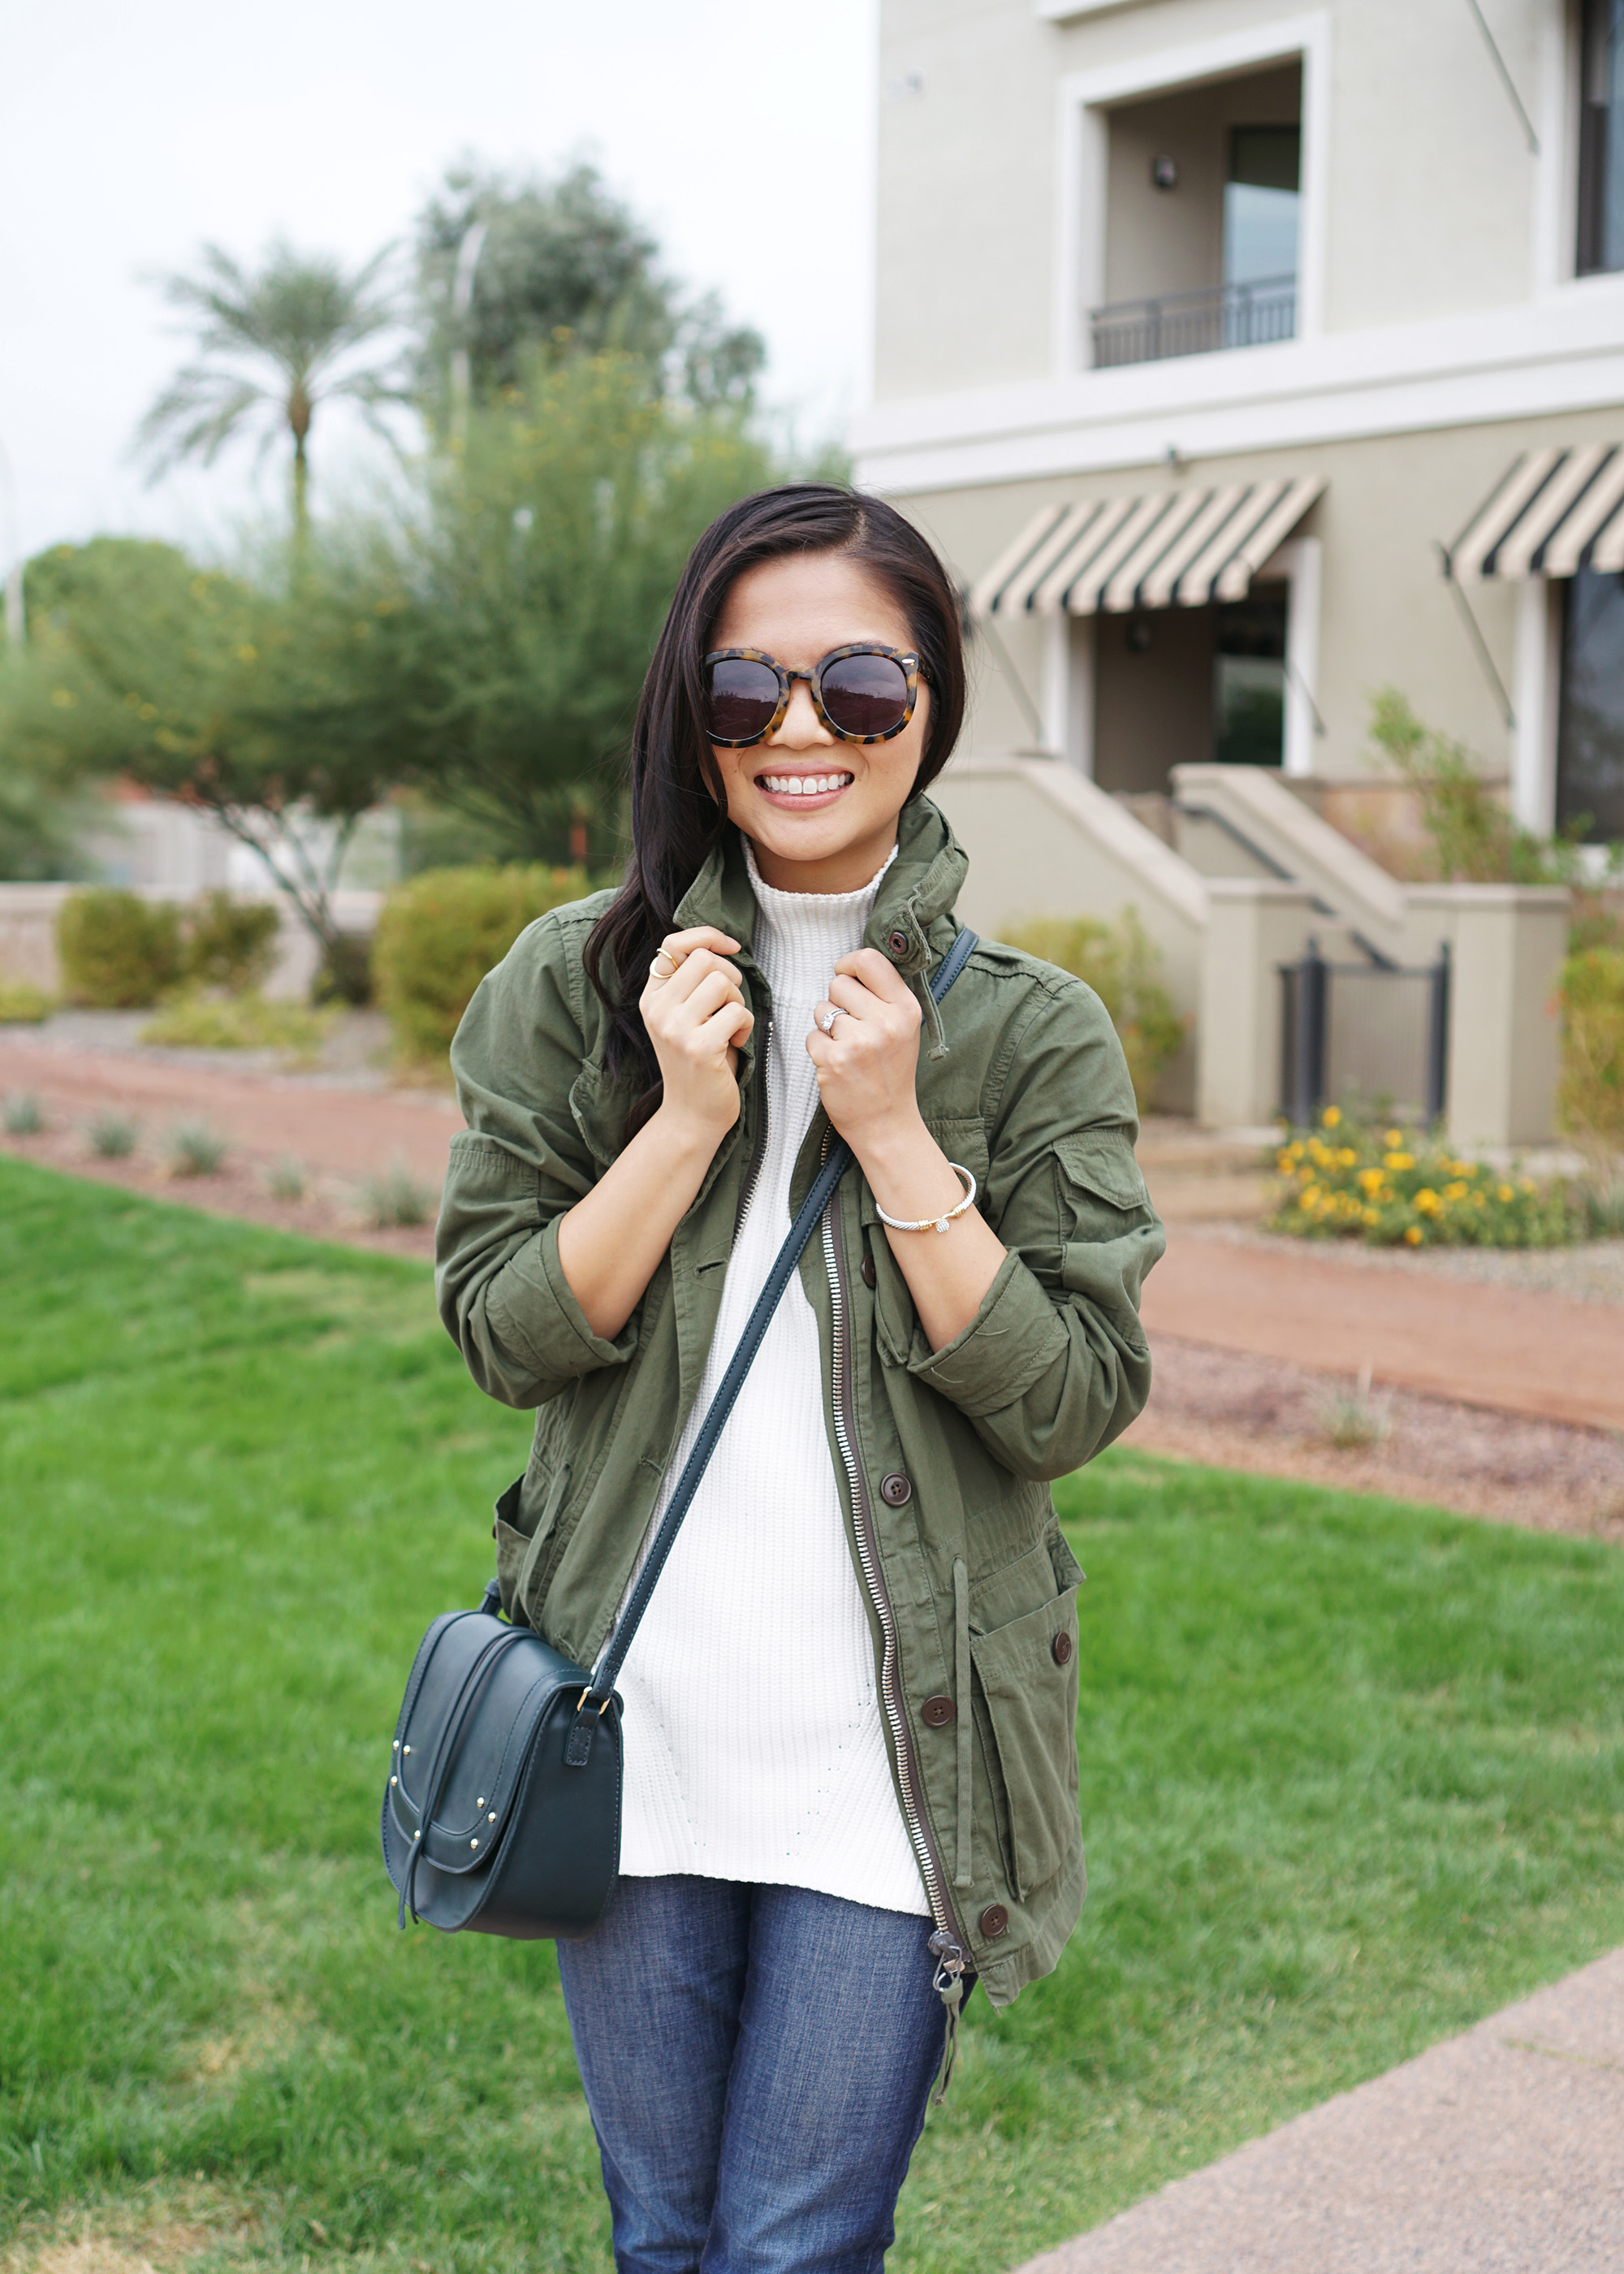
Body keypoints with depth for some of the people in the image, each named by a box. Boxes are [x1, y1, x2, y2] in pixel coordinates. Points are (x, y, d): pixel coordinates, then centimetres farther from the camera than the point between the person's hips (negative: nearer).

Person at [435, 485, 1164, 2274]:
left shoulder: (1036, 1033, -4)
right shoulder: (579, 981, -1)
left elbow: (1074, 1404, -8)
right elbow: (502, 1331, -3)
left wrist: (893, 1136, -17)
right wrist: (686, 1119, -16)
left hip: (887, 1756, -1)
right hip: (631, 1723, 2)